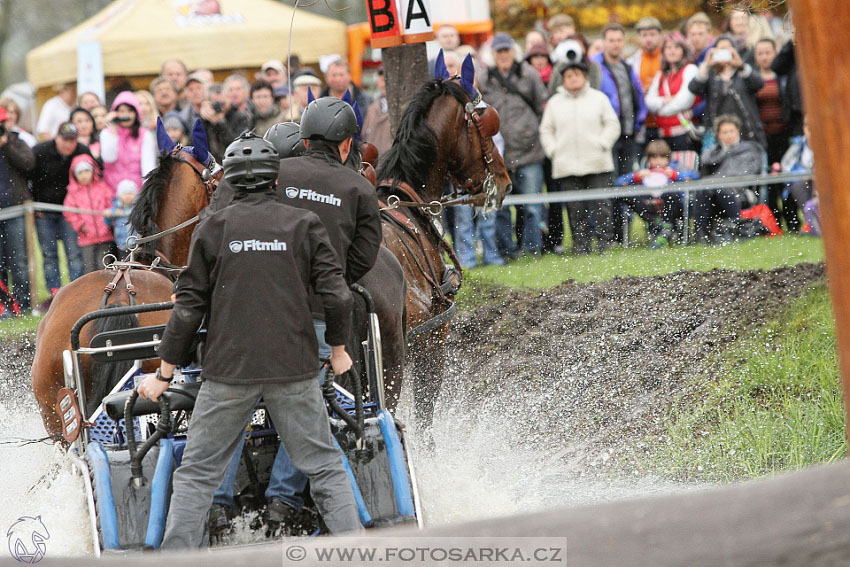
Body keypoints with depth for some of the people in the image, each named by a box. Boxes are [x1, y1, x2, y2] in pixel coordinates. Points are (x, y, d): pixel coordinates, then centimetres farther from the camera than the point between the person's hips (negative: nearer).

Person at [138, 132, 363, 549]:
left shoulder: (213, 228, 1)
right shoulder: (304, 225, 2)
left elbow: (189, 306, 1)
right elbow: (336, 295, -2)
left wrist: (164, 373, 7)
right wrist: (338, 349, 15)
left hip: (229, 367, 0)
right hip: (294, 367, 0)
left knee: (196, 474, 6)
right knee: (325, 469, 7)